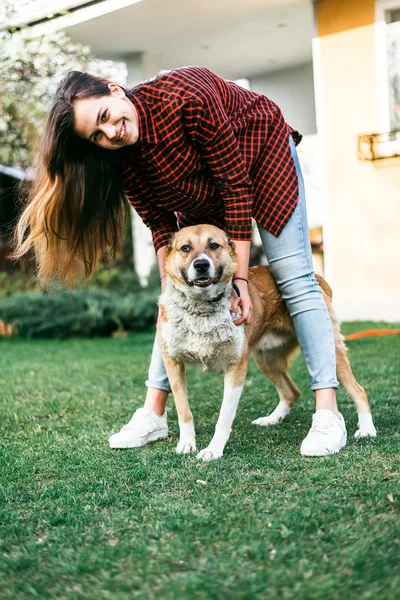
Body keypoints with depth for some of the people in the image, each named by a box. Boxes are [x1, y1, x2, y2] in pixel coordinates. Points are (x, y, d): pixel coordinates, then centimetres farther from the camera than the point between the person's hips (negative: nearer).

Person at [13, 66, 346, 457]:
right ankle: (153, 413, 6)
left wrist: (240, 278, -30)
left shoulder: (184, 99, -38)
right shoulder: (124, 160, -22)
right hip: (203, 195, 5)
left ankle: (328, 414, -13)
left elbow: (236, 185, -32)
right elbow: (162, 227, -14)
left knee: (294, 280, -12)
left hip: (262, 157, -5)